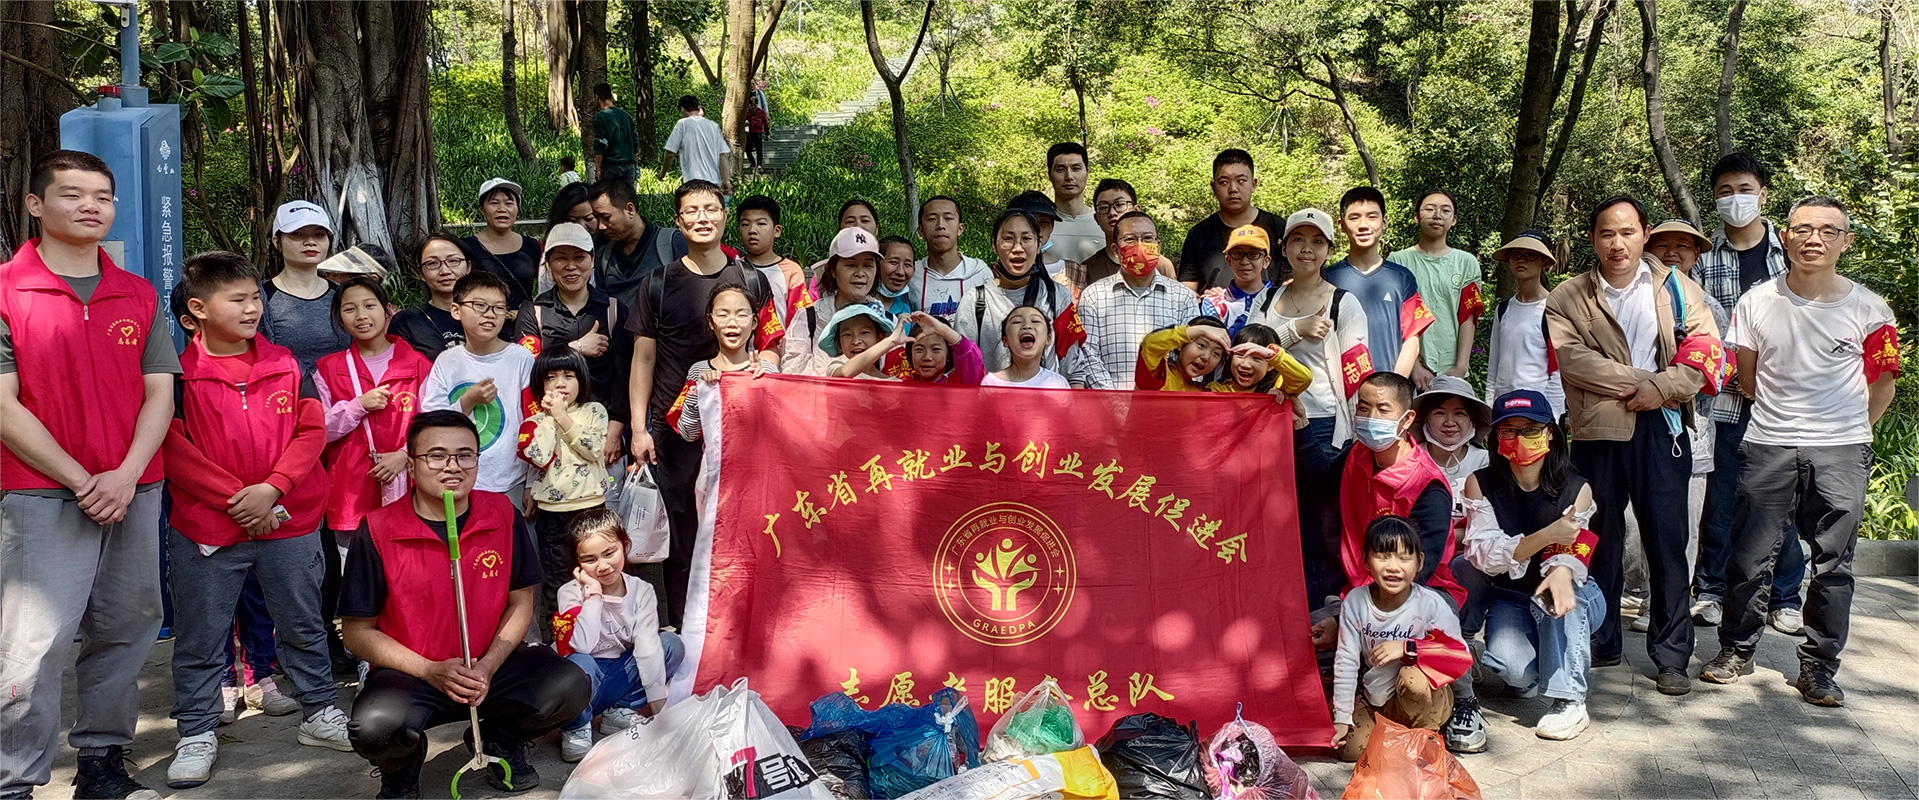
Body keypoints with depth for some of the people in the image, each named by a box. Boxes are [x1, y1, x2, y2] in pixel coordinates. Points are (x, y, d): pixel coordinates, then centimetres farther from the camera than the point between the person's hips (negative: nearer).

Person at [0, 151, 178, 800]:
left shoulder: (139, 296, 11)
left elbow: (159, 391, 7)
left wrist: (126, 477, -8)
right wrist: (80, 480, -11)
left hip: (135, 493, 4)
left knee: (125, 631, 9)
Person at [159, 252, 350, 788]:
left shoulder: (285, 365, 3)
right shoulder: (178, 372, -6)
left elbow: (312, 430, 0)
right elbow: (171, 445, -12)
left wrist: (271, 488, -13)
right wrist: (236, 497, -15)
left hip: (289, 521, 3)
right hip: (206, 526, -2)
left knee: (303, 623, 14)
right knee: (200, 636, 8)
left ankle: (319, 713, 28)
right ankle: (196, 733, 21)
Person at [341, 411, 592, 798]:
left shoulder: (503, 515, -3)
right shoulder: (377, 532, -11)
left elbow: (520, 602, 5)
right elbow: (358, 632, -5)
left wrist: (488, 665, -11)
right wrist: (430, 671, -17)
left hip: (489, 666, 3)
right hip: (410, 673, -2)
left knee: (569, 687, -23)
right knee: (375, 725, -35)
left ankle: (500, 739, 11)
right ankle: (402, 766, 6)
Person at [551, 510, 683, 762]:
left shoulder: (641, 591, -7)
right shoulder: (571, 592, -14)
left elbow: (647, 648, -16)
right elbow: (581, 646, -31)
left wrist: (659, 706, -22)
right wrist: (593, 595, -26)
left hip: (620, 679, 4)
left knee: (672, 644, -14)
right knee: (580, 664, -37)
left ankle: (619, 713, -3)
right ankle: (576, 729, -8)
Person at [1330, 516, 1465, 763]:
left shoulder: (1431, 604, -17)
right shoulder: (1355, 602, -10)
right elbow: (1346, 661, -6)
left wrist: (1407, 648, -30)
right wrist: (1341, 718, -6)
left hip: (1427, 699, -4)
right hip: (1376, 698, 4)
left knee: (1413, 678, -35)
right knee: (1350, 748, -14)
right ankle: (1393, 729, 19)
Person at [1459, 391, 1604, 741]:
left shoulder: (1576, 489, -8)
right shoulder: (1481, 483, -7)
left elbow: (1570, 549, -21)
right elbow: (1480, 553, -19)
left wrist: (1562, 570, -47)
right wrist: (1545, 536, -34)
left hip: (1570, 598, 0)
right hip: (1509, 598, 0)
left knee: (1562, 583, -37)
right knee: (1510, 667, -29)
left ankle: (1569, 700, -29)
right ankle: (1532, 675, 11)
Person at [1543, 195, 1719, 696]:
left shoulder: (1676, 288, 10)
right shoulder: (1567, 298, 7)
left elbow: (1705, 352, 1)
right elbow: (1569, 357, -9)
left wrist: (1662, 389, -13)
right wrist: (1638, 381, -14)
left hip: (1661, 429, 0)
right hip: (1597, 432, 0)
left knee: (1667, 542, 0)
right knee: (1601, 541, 8)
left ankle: (1672, 656, 7)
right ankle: (1600, 644, 20)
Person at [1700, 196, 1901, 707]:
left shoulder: (1868, 310, -1)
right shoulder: (1757, 302, 1)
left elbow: (1882, 385, 11)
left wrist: (1851, 431, 13)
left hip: (1841, 453, 0)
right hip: (1768, 448, 0)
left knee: (1833, 565, 4)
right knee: (1750, 557, 3)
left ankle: (1819, 667, 15)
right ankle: (1737, 650, 19)